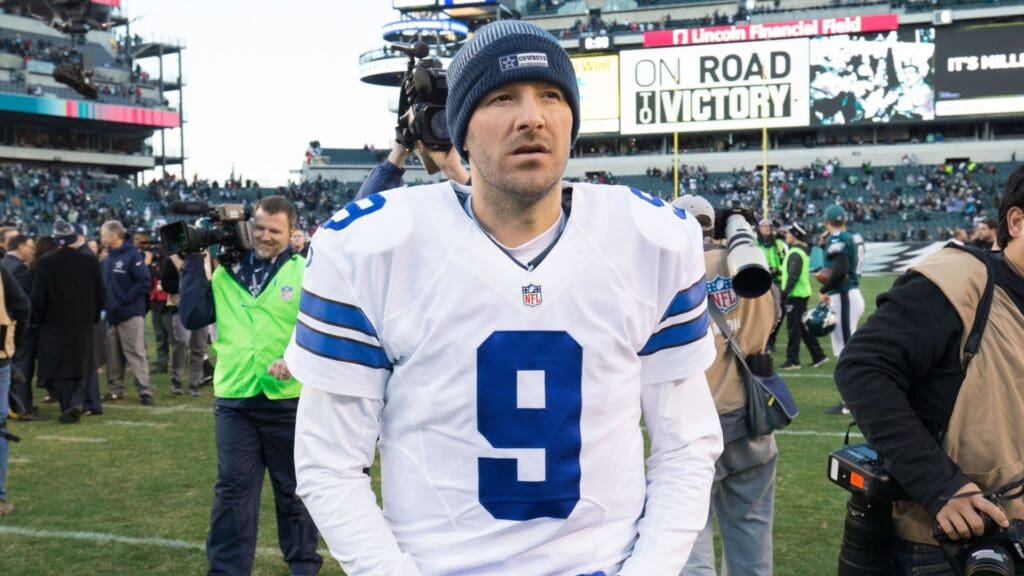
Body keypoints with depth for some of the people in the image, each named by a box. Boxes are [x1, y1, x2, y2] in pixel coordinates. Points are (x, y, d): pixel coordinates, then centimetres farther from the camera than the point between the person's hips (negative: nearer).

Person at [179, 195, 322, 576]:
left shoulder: (305, 272, -3)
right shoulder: (227, 272, 7)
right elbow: (192, 318, 1)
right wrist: (194, 264, -3)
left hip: (289, 400, -2)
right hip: (234, 400, 2)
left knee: (294, 488, 13)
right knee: (233, 489, 7)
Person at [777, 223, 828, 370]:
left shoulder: (795, 253, -16)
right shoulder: (803, 251, 16)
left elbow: (793, 276, -22)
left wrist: (785, 293, -20)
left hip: (795, 295, -10)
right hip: (803, 293, 10)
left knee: (793, 328, -4)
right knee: (803, 326, 14)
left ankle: (793, 360, -1)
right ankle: (818, 355, 17)